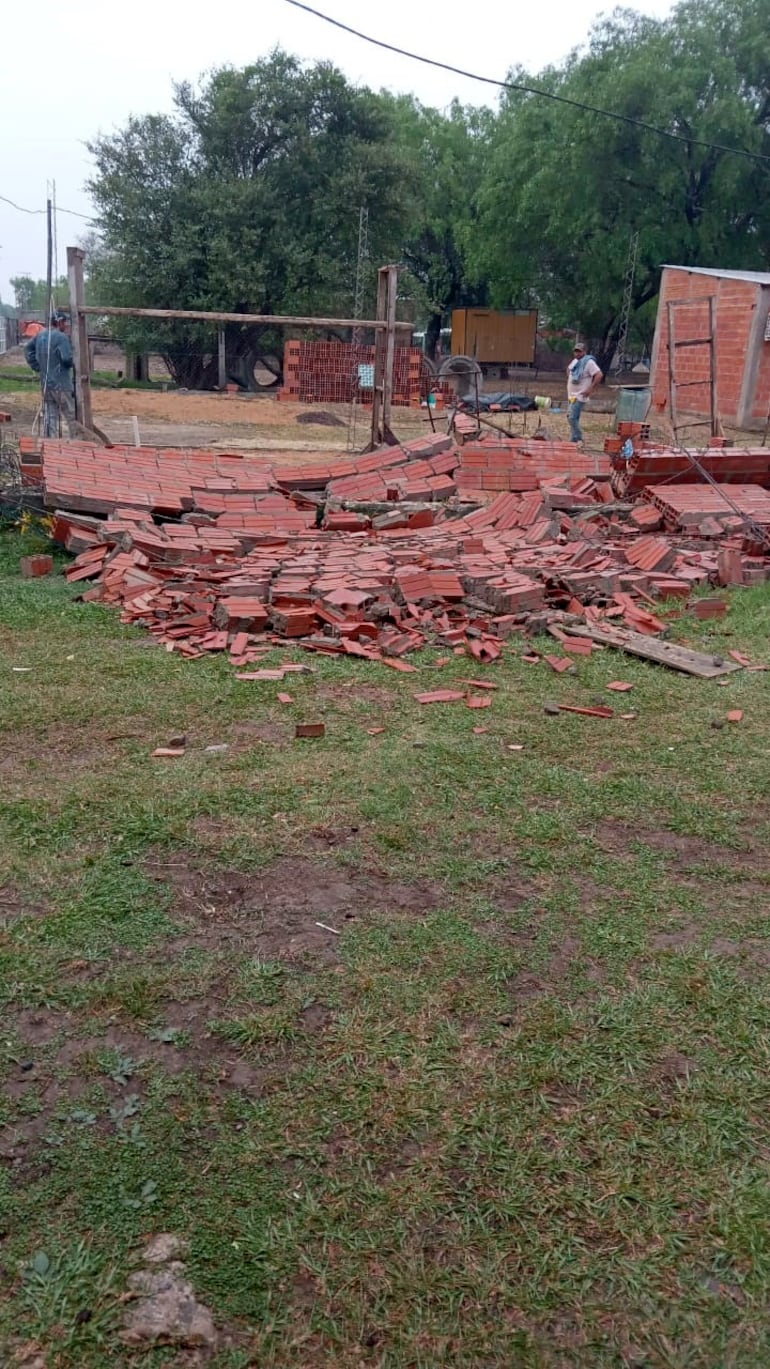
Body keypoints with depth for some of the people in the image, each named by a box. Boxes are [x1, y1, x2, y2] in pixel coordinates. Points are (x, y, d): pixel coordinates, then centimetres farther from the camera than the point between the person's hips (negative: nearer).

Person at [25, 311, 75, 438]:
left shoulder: (40, 335, 10)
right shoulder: (61, 337, -15)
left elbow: (28, 349, 20)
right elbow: (67, 358, -24)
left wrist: (37, 366, 17)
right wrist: (72, 364, -2)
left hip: (45, 383, 7)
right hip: (61, 384, -7)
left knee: (49, 416, 10)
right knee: (71, 416, 2)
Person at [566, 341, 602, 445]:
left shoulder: (589, 362, -14)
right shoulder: (575, 361, 11)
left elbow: (599, 375, -21)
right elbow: (569, 369, 33)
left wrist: (590, 389, -21)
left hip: (580, 396, -9)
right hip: (571, 395, 9)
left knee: (572, 418, -16)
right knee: (571, 417, 12)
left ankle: (577, 439, -8)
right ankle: (574, 439, 21)